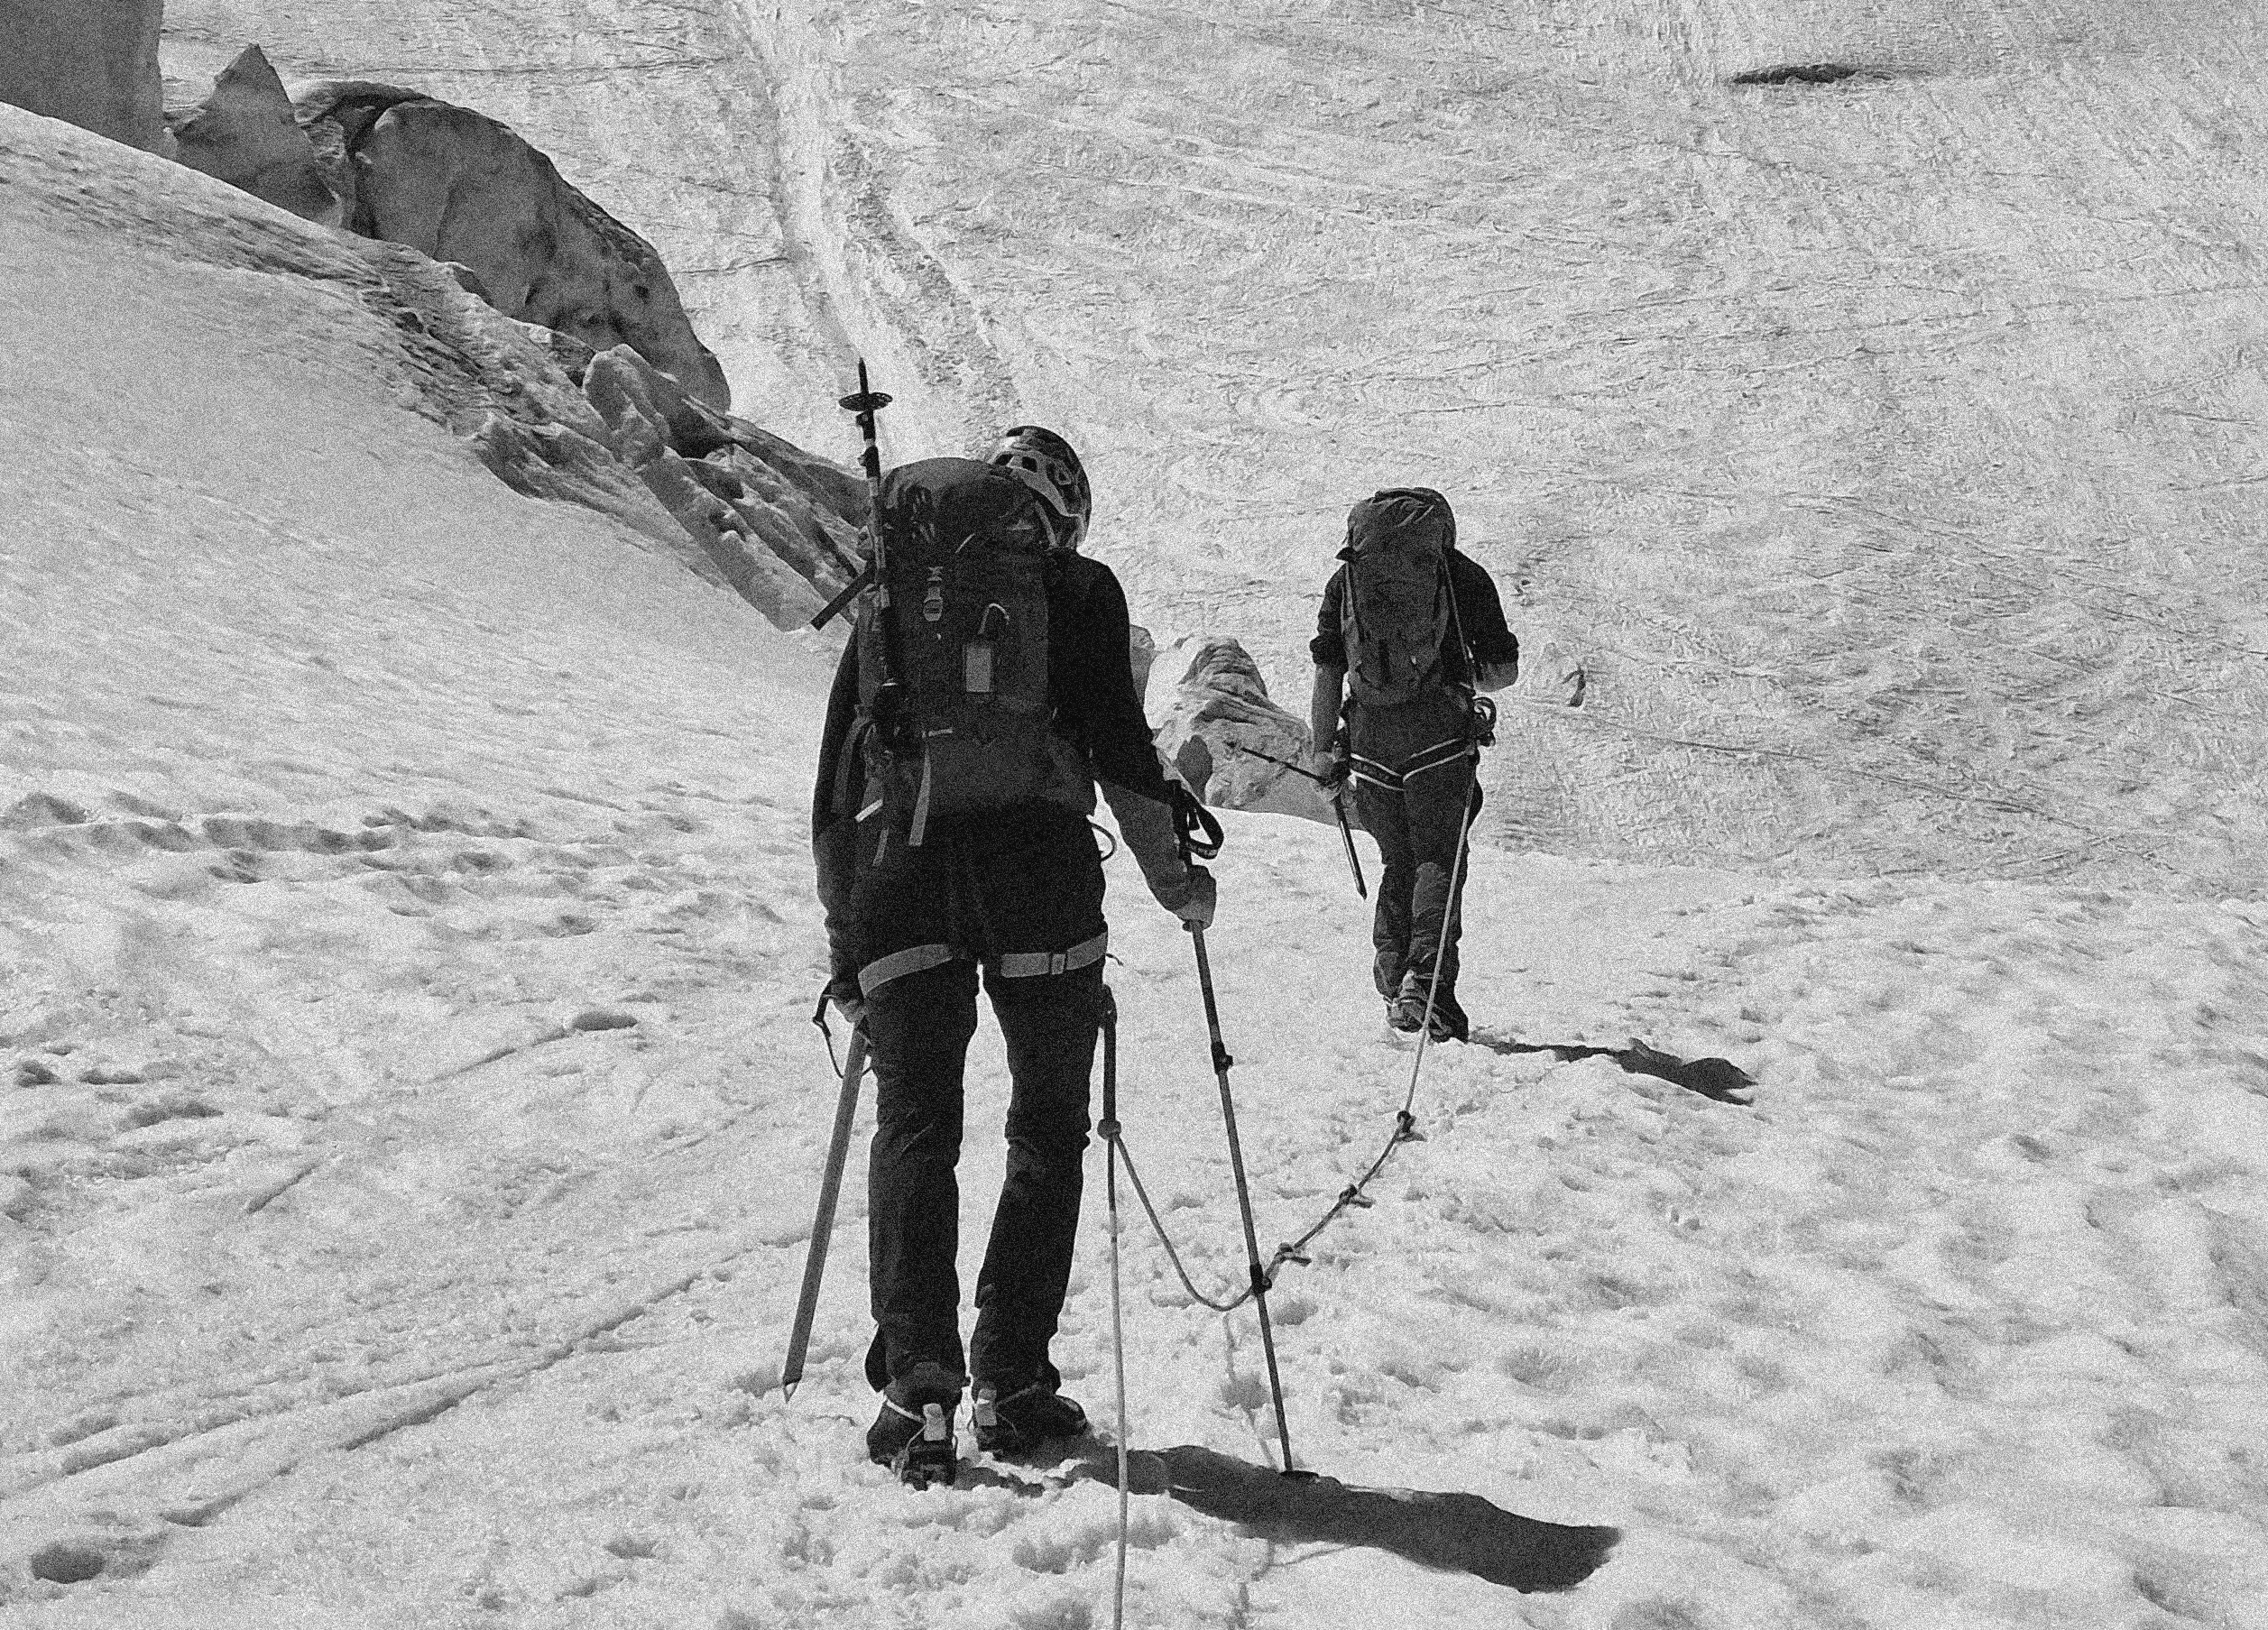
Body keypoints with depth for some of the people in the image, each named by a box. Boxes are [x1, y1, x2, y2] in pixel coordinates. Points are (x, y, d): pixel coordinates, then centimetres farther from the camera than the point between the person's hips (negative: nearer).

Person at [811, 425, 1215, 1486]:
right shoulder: (1078, 586, 13)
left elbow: (838, 763, 19)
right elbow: (1114, 737, 0)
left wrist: (843, 931, 21)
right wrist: (1171, 876, 10)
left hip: (895, 856, 3)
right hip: (1033, 851, -2)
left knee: (915, 1128, 4)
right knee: (1048, 1125, 8)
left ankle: (916, 1385, -8)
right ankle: (1011, 1380, 4)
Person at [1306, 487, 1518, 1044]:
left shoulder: (1347, 576, 14)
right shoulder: (1462, 574, 7)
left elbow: (1327, 671, 10)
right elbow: (1504, 670, 7)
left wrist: (1324, 750, 14)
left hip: (1370, 737, 3)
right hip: (1439, 733, -3)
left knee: (1397, 863, 15)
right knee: (1439, 858, 1)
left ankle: (1395, 985, 11)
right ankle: (1427, 979, -15)